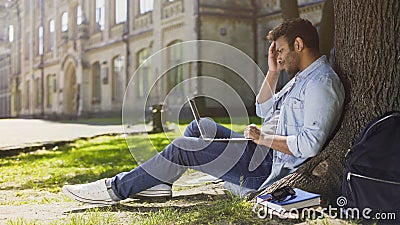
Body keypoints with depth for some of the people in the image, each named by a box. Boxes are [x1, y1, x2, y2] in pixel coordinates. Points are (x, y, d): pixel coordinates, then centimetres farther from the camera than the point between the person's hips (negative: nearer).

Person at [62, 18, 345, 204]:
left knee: (183, 147, -14)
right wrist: (273, 72, 11)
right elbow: (264, 109, 24)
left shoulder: (322, 83, -16)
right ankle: (158, 180, 11)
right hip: (264, 154, 10)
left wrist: (263, 138, -17)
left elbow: (309, 144, -27)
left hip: (272, 170, -10)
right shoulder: (301, 78, 17)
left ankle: (116, 188, -2)